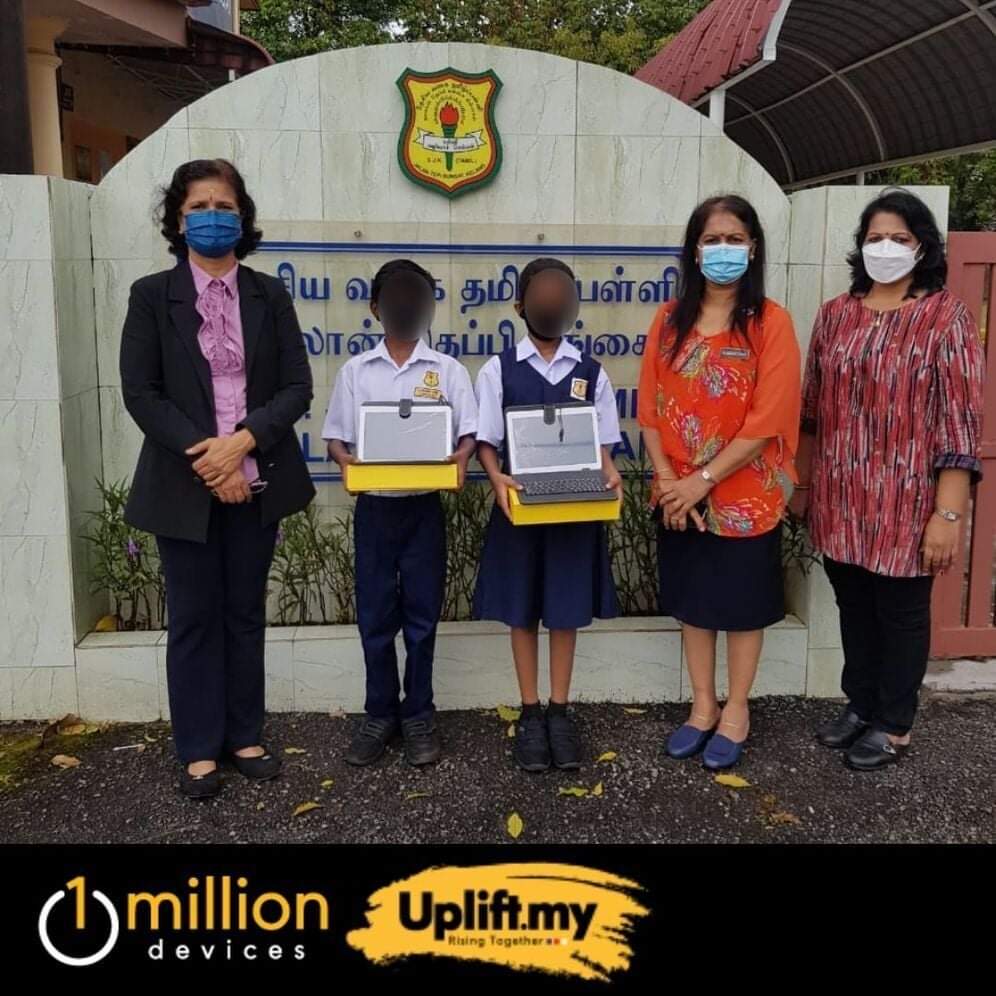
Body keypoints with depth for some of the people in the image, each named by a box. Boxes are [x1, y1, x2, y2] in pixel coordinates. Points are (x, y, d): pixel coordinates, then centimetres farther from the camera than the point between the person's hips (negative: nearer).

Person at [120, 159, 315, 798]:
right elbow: (141, 393, -6)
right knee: (193, 618, 7)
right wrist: (203, 459, -16)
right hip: (184, 486, -2)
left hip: (256, 481, 2)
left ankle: (245, 736, 26)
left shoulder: (270, 296, 5)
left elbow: (297, 387, -1)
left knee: (246, 613, 12)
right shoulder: (152, 295, 1)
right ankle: (199, 749, 20)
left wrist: (242, 440, -17)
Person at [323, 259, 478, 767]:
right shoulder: (355, 371, 4)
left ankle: (418, 714, 21)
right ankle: (380, 714, 22)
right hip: (374, 507, 1)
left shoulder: (448, 370, 1)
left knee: (421, 615, 7)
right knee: (375, 616, 7)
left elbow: (469, 433, -2)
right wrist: (345, 461, -16)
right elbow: (336, 437, 6)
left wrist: (461, 458, -23)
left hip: (424, 507, -1)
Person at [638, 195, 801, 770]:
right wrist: (668, 481, -9)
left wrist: (703, 479, -17)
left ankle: (737, 709, 28)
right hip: (679, 496, 4)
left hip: (745, 494, -4)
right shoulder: (671, 319, 4)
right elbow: (651, 408, 2)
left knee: (742, 601, 9)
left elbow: (768, 420, -15)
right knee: (692, 599, 14)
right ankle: (703, 706, 31)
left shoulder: (770, 321, -9)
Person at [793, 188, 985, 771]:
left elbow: (960, 422, -12)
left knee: (901, 612, 10)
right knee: (854, 607, 17)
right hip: (840, 500, 4)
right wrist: (804, 485, 13)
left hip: (905, 503, -4)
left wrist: (949, 513, -16)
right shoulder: (836, 315, 6)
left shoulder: (946, 317, -8)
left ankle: (895, 726, 27)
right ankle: (860, 705, 36)